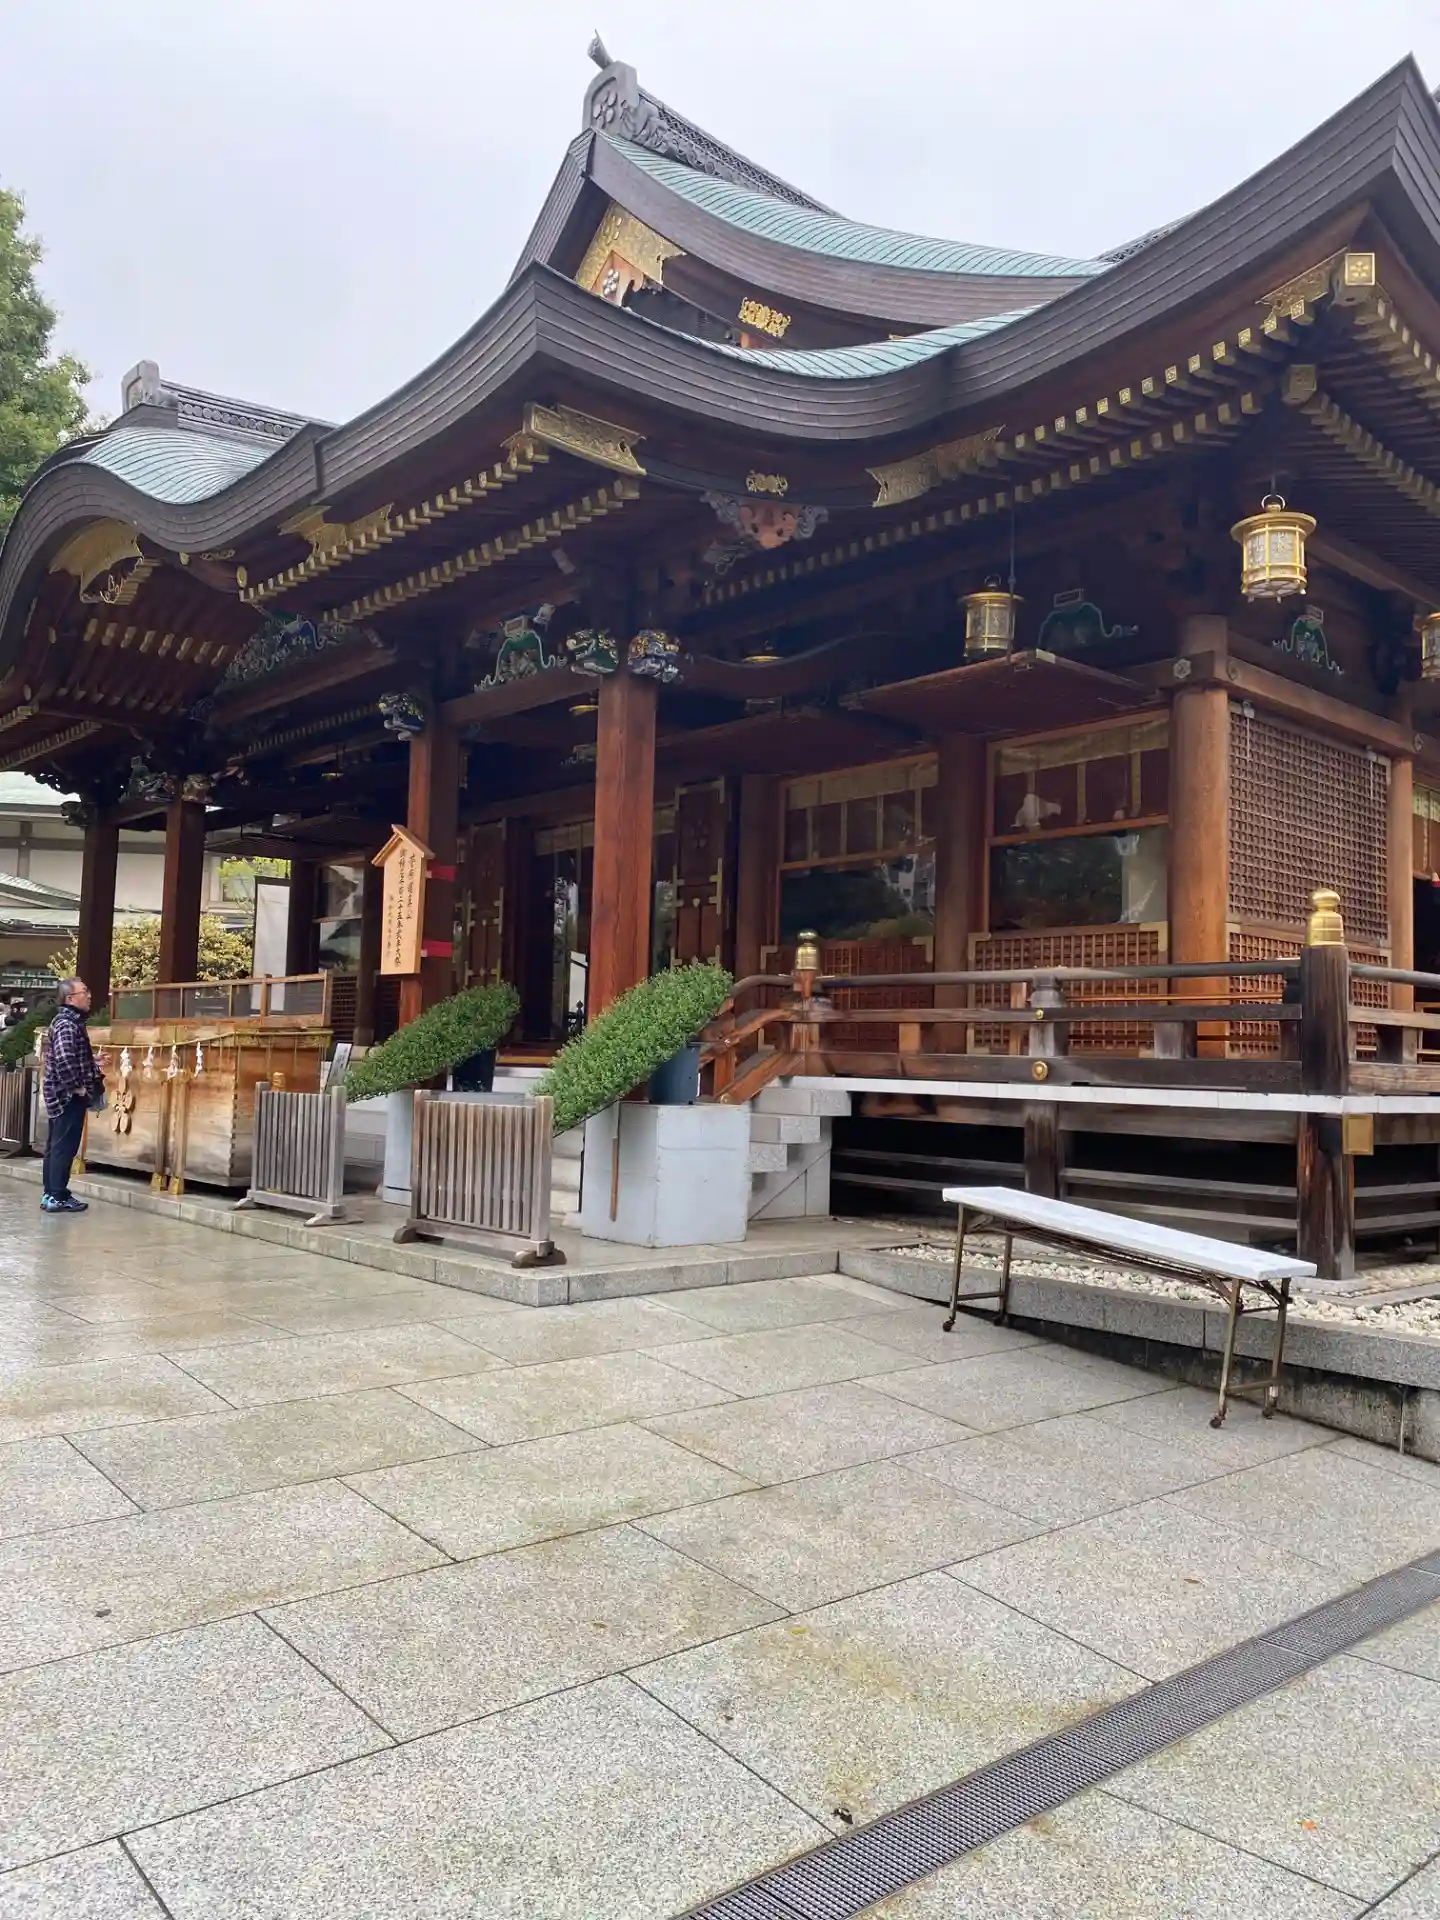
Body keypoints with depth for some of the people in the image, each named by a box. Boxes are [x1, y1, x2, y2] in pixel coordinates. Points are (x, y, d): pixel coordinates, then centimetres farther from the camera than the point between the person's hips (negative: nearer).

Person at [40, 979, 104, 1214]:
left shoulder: (69, 1021, 15)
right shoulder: (67, 1024, -17)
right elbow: (64, 1059, -29)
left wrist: (93, 1067, 20)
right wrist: (77, 1087, -20)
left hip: (62, 1095, 10)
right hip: (69, 1096, -10)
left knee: (55, 1146, 13)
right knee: (64, 1147, -5)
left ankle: (50, 1194, 19)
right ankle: (58, 1197, -2)